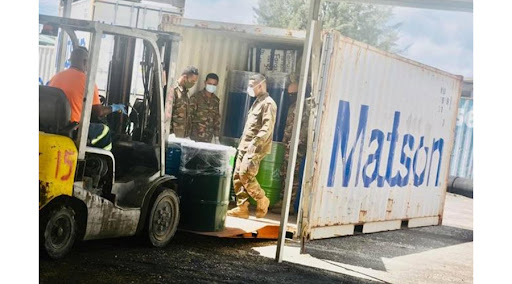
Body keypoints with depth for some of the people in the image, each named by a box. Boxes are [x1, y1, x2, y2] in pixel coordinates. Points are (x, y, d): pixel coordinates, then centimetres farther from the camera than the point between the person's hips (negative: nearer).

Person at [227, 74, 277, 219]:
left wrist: (254, 143, -24)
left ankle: (262, 200, 0)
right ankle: (242, 208, 7)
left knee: (245, 175, -17)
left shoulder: (268, 103, -9)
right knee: (237, 176, 4)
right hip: (245, 146, 9)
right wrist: (242, 144, 17)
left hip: (256, 147, -9)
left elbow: (267, 128, -19)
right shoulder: (257, 102, 21)